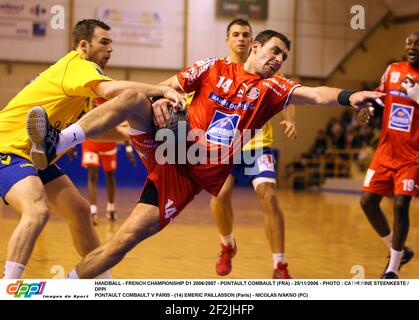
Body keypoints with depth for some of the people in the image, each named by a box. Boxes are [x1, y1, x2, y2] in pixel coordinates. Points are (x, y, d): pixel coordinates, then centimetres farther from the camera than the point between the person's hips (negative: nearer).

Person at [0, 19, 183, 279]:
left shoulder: (82, 73, 14)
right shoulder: (77, 64, -17)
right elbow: (112, 90, -37)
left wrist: (130, 136, 8)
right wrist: (163, 90, -32)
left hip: (35, 157, 10)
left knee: (79, 210, 12)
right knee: (37, 211, -31)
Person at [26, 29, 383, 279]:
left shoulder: (271, 87, 9)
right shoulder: (214, 67, 11)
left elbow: (315, 94, -8)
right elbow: (168, 86, 6)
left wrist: (348, 96, -28)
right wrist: (160, 100, -18)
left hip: (199, 173, -1)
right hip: (172, 149, 1)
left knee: (125, 239, -12)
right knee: (136, 98, -27)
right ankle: (55, 143, -35)